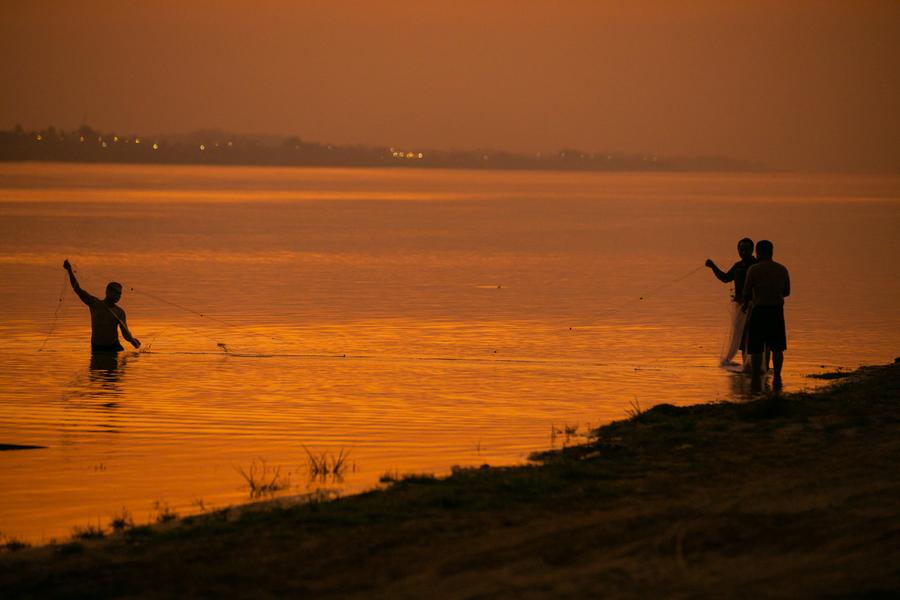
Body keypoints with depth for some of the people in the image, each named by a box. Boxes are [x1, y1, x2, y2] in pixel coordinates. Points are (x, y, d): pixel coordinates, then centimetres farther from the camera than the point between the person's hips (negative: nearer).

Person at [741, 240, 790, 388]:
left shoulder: (754, 270, -8)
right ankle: (777, 378, 10)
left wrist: (746, 303, 18)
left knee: (756, 349, 1)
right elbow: (786, 292, 15)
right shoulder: (782, 270, 5)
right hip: (777, 310, 4)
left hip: (759, 310, -4)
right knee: (777, 348, 11)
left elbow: (747, 292, -3)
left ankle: (756, 379, -1)